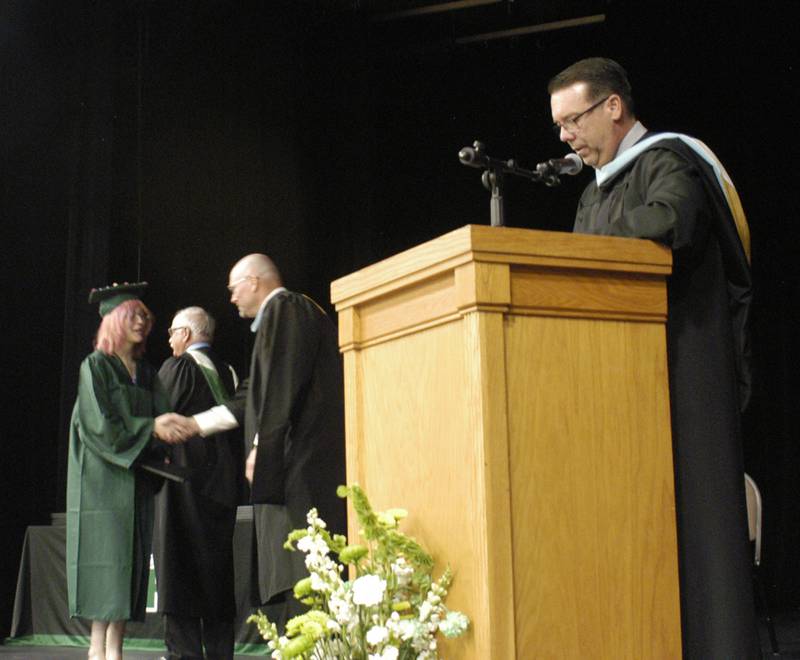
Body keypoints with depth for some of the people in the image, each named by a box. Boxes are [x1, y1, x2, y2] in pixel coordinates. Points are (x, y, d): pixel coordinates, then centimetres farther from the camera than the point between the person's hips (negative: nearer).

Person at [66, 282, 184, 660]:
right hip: (103, 479, -6)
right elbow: (99, 424, -12)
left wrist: (171, 429, -13)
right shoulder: (95, 366, -2)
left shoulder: (146, 374, 16)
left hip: (137, 479, 6)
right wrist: (150, 428, -17)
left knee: (131, 561, 1)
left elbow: (161, 418, 9)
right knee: (106, 558, -8)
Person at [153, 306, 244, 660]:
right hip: (221, 482, 7)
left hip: (184, 477, -7)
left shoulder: (177, 367, -8)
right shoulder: (227, 372, 12)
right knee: (216, 565, 11)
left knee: (180, 568, -4)